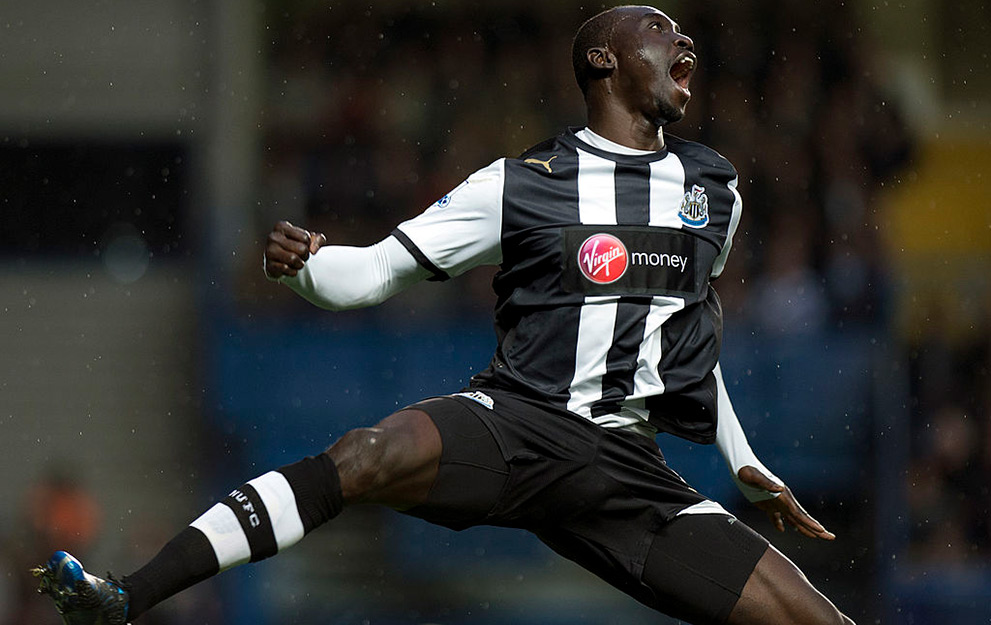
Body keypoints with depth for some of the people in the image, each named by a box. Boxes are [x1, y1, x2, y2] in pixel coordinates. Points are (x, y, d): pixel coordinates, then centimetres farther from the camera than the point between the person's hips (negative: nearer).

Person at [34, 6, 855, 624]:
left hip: (625, 469, 4)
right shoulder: (522, 185, 3)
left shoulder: (713, 189, 16)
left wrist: (742, 462, 34)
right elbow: (377, 272, 4)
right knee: (370, 455, -35)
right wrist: (303, 265, -18)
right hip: (515, 418, -4)